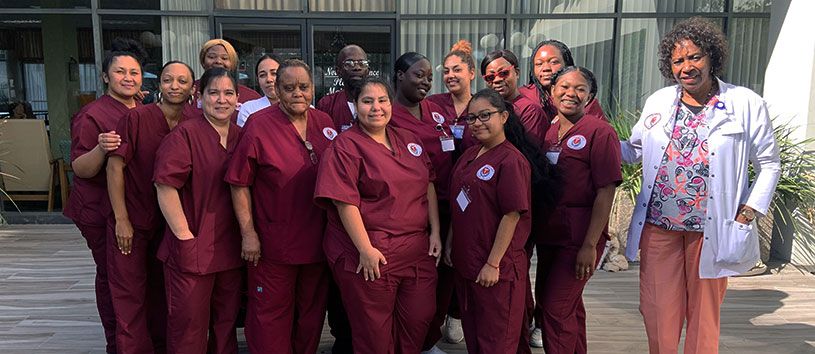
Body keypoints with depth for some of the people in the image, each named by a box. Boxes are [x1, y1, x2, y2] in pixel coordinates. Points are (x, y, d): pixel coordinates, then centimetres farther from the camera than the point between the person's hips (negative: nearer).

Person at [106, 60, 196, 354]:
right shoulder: (137, 118, -12)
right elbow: (115, 167, -12)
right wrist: (122, 220, -13)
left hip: (168, 220, 4)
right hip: (131, 221, -4)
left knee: (161, 288, 16)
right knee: (130, 293, 3)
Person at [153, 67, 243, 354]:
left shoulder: (240, 137, 7)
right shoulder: (184, 134, -11)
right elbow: (165, 187, -16)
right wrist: (185, 237, -17)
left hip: (231, 248, 6)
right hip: (192, 249, -5)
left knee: (227, 320, 18)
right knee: (189, 327, 7)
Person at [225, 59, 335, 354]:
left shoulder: (324, 123, 3)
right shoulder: (259, 124, -11)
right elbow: (240, 183, -10)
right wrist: (248, 233, -13)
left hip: (317, 239, 5)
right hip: (273, 242, -4)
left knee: (312, 310, 19)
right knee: (271, 313, 9)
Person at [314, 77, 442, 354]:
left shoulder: (409, 141, 12)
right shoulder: (345, 147, -7)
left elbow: (428, 186, 14)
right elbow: (345, 203, -14)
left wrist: (435, 232, 7)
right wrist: (365, 249, -18)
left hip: (418, 251, 6)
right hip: (370, 254, -5)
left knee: (420, 319, 13)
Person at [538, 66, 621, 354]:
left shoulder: (600, 132, -10)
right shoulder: (548, 132, 8)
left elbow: (606, 192, -15)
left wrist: (590, 245, -18)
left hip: (580, 236, -6)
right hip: (548, 233, 6)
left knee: (556, 307, -5)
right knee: (570, 306, 18)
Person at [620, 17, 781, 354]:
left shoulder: (747, 104, -4)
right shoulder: (658, 101, 5)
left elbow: (769, 164, 2)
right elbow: (634, 150, 13)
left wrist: (747, 213, -7)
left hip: (710, 228, -2)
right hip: (657, 224, 2)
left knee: (704, 311, 13)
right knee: (658, 310, 9)